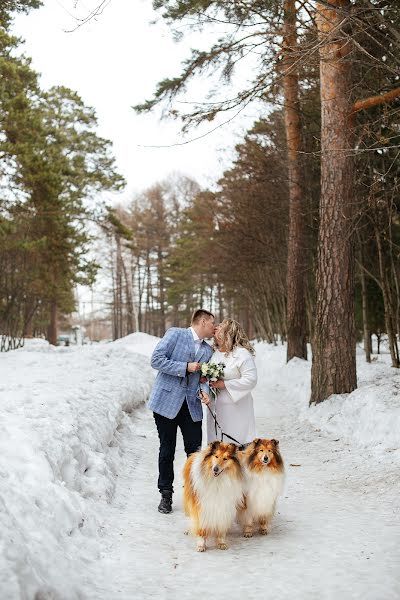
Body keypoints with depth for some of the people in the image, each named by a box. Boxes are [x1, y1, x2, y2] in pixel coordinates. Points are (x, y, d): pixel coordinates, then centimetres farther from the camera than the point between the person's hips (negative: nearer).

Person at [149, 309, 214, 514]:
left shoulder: (208, 350, 14)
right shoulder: (175, 334, -4)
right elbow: (156, 359, -12)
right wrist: (185, 367, -15)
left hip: (191, 405, 4)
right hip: (167, 401, -4)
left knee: (195, 451, 1)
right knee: (167, 451, 5)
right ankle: (166, 495, 19)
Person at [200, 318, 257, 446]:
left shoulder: (242, 354, -10)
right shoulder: (214, 353, 10)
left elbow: (250, 380, -16)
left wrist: (225, 384, -16)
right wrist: (204, 391, -10)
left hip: (236, 410, -6)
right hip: (215, 408, 6)